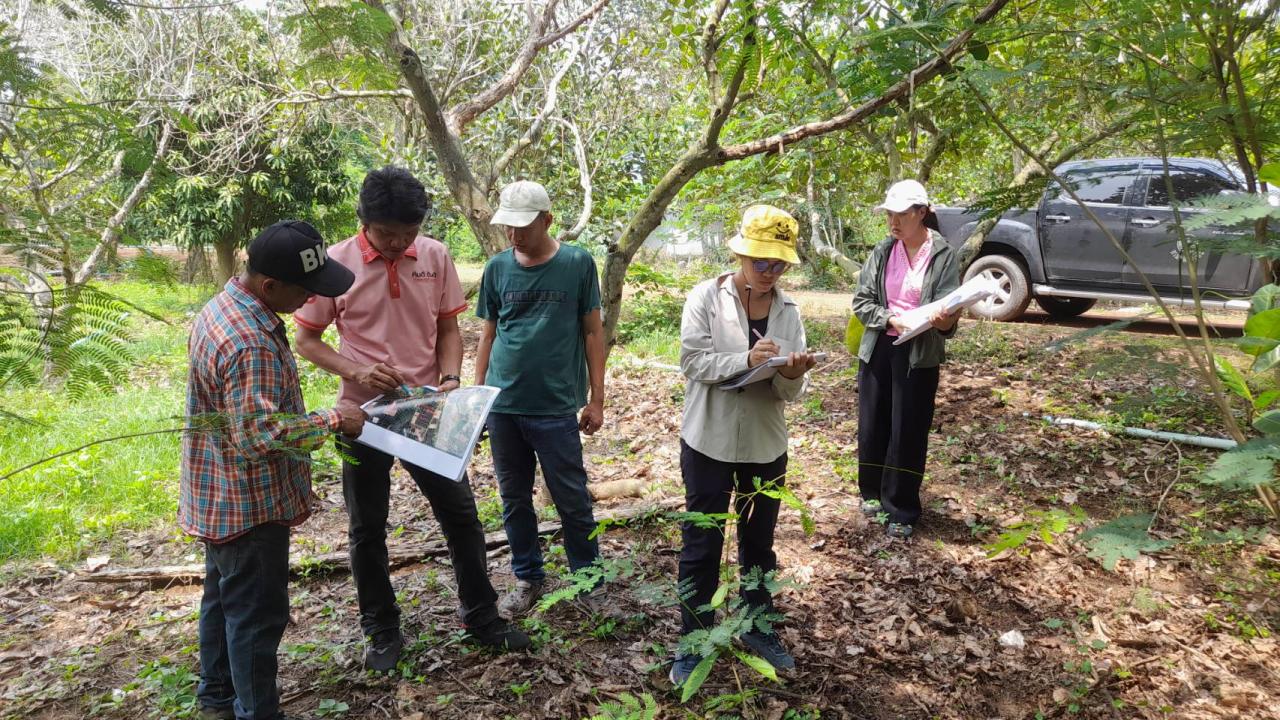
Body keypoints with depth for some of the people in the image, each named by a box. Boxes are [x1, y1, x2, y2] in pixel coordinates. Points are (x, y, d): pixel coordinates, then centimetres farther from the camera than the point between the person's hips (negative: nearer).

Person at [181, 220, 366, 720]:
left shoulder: (224, 305, 3)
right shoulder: (252, 344, -30)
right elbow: (260, 436, -31)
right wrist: (333, 421, -21)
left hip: (220, 495, 11)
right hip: (249, 503, -11)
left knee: (224, 595, 24)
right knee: (257, 612, 4)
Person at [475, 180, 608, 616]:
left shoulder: (577, 264, -3)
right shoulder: (498, 267, 4)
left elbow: (593, 332, 1)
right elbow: (488, 335, 11)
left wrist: (596, 399, -1)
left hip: (557, 407, -3)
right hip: (502, 406, 3)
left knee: (572, 500, 5)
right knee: (514, 499, 13)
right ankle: (527, 579, 30)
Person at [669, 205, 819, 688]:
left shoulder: (788, 311, 0)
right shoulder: (706, 297, -9)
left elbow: (789, 393, -2)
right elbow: (693, 362, -16)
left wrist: (792, 374, -24)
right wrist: (746, 360, -29)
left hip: (766, 445, 3)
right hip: (709, 443, -3)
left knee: (759, 543, 18)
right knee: (702, 545, 7)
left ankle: (759, 627, 38)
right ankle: (694, 640, 24)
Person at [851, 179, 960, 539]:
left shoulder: (942, 255, -7)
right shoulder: (882, 252, 1)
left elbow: (948, 313, -8)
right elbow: (861, 301, 1)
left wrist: (943, 320, -31)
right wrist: (890, 319, -16)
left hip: (919, 354, -3)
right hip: (878, 349, 3)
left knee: (908, 432, 3)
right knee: (873, 425, 11)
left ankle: (901, 510, 16)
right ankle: (873, 492, 32)